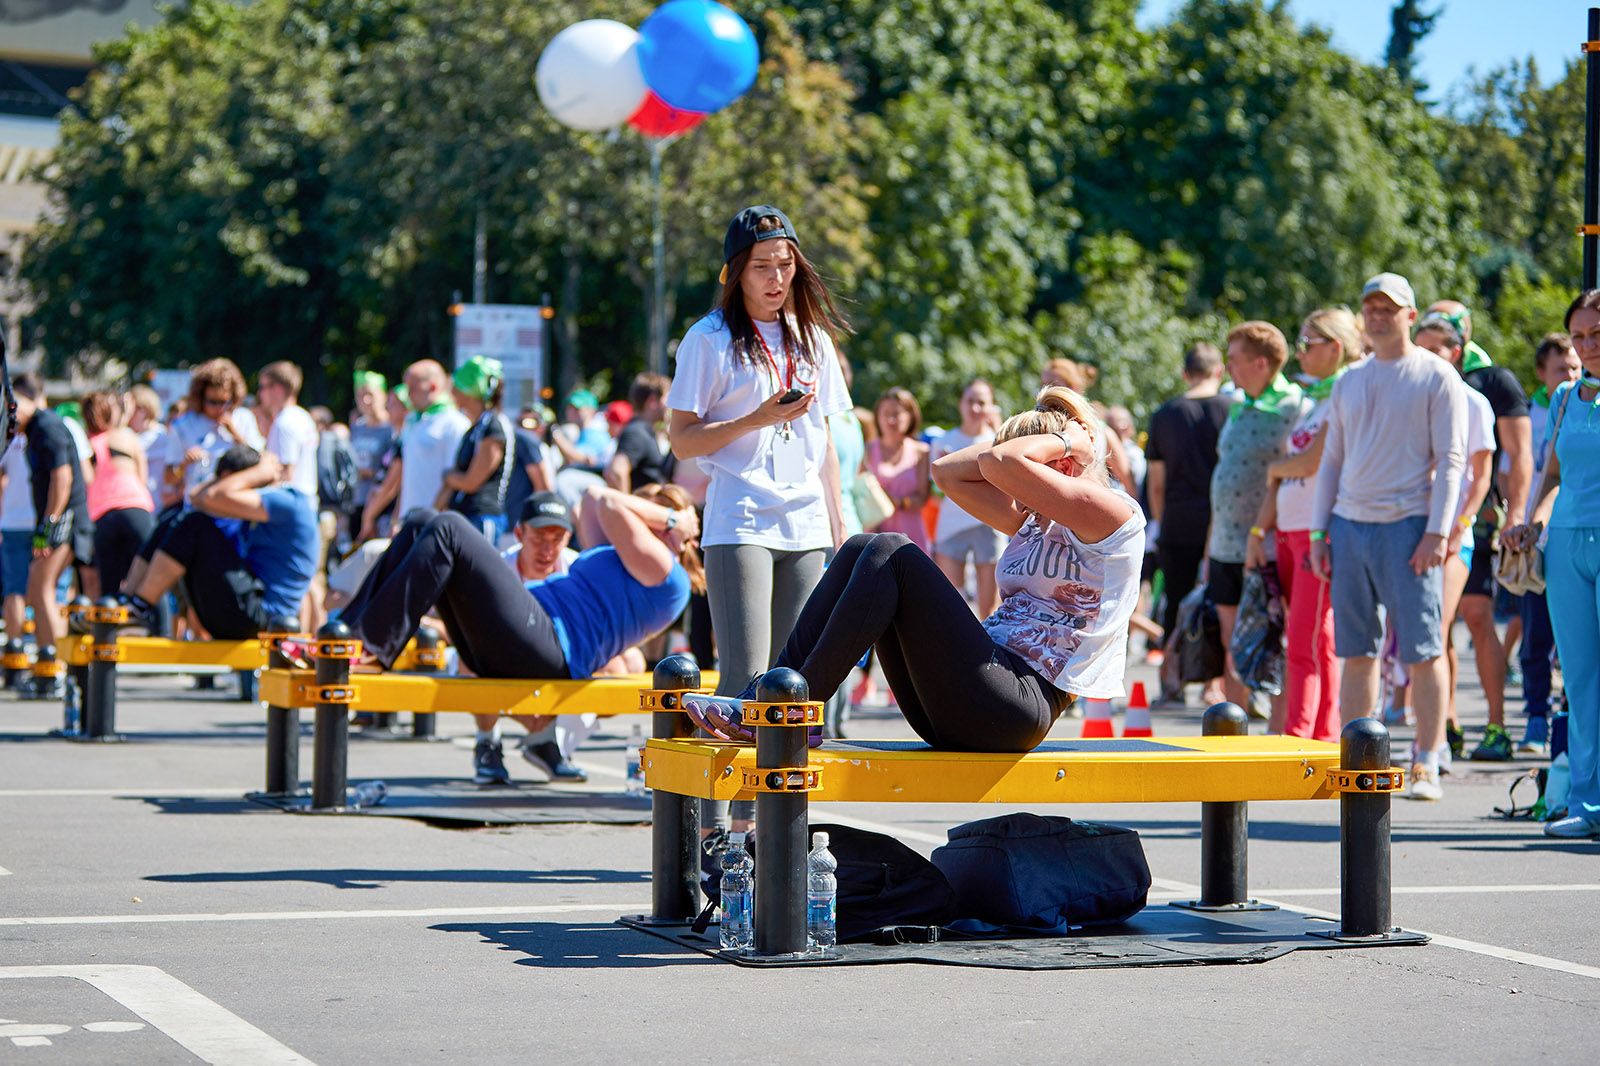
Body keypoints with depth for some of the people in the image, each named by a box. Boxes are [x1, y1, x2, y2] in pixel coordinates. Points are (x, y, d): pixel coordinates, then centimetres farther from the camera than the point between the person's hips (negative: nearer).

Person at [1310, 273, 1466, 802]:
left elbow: (1450, 459, -5)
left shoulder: (1436, 377, 0)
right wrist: (1319, 531, 12)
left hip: (1407, 526, -5)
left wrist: (1437, 532, -14)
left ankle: (1426, 766, -2)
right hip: (1349, 525, 5)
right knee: (1356, 651, 6)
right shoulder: (1349, 383, 17)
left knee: (1422, 650, -6)